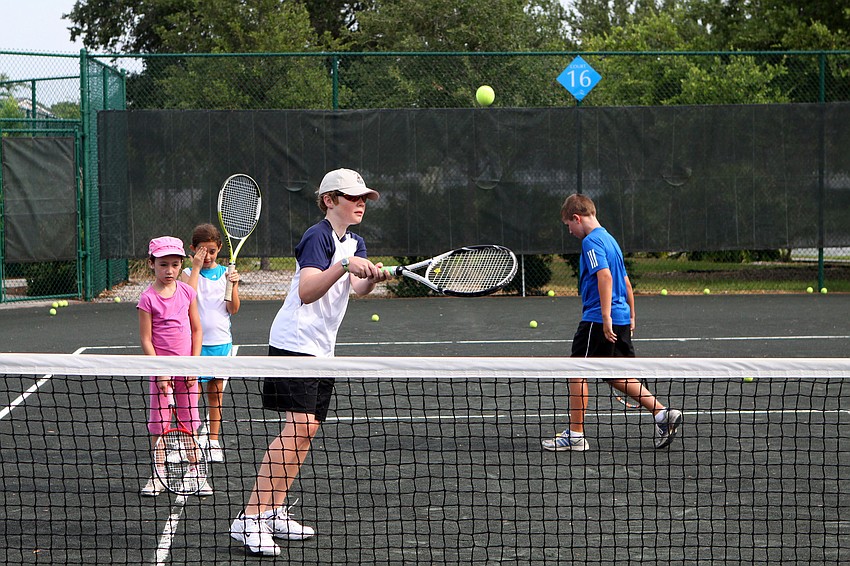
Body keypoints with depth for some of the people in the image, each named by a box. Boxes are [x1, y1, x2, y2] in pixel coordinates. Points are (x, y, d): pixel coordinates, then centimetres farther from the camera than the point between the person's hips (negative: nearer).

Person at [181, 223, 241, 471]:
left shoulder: (225, 273, 6)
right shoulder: (188, 273, 0)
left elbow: (233, 309, 1)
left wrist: (234, 285, -15)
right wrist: (196, 267, -16)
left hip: (221, 341, 3)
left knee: (216, 393, 9)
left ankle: (214, 442, 18)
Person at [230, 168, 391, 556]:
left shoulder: (355, 243, 16)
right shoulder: (318, 237, -13)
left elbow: (358, 288, 1)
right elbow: (306, 292, -25)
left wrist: (371, 277, -20)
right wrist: (343, 265, -36)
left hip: (322, 349, 10)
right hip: (294, 343, -10)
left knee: (308, 430, 9)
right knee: (297, 428, -19)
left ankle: (274, 513, 17)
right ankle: (249, 520, -19)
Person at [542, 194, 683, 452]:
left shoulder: (591, 242, -12)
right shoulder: (609, 239, 17)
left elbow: (605, 276, -25)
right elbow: (625, 281, 21)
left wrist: (606, 317, -27)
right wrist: (631, 317, 24)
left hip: (597, 321, -9)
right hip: (621, 319, 9)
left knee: (577, 372, 0)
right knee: (618, 377, 16)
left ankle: (575, 435, 3)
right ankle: (662, 413, 8)